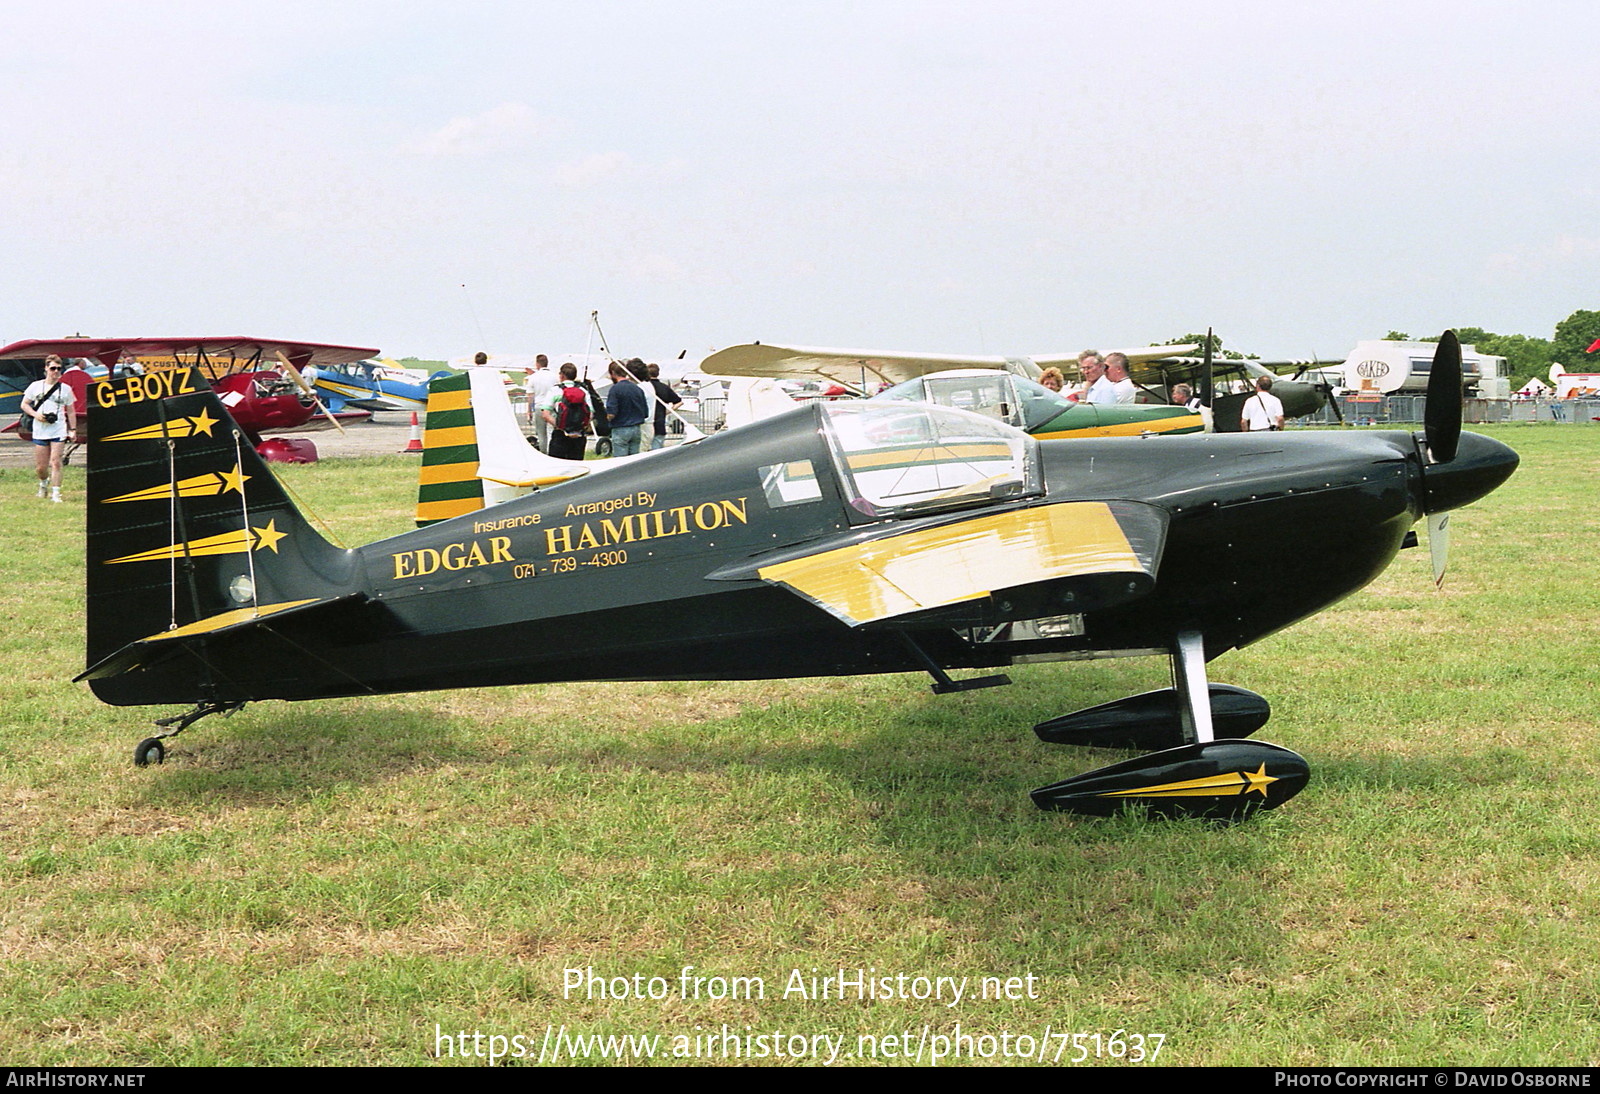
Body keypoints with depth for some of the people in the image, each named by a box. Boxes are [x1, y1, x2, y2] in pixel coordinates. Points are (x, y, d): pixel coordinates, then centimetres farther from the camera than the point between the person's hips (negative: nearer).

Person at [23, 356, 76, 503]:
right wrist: (35, 414, -8)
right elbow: (24, 404, 10)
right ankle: (43, 482, 37)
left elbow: (71, 411, 11)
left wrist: (73, 429, 4)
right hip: (40, 431, 1)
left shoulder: (65, 389, 6)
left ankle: (55, 493, -7)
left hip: (59, 431, -1)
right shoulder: (36, 386, 6)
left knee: (56, 463, -11)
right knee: (40, 467, 5)